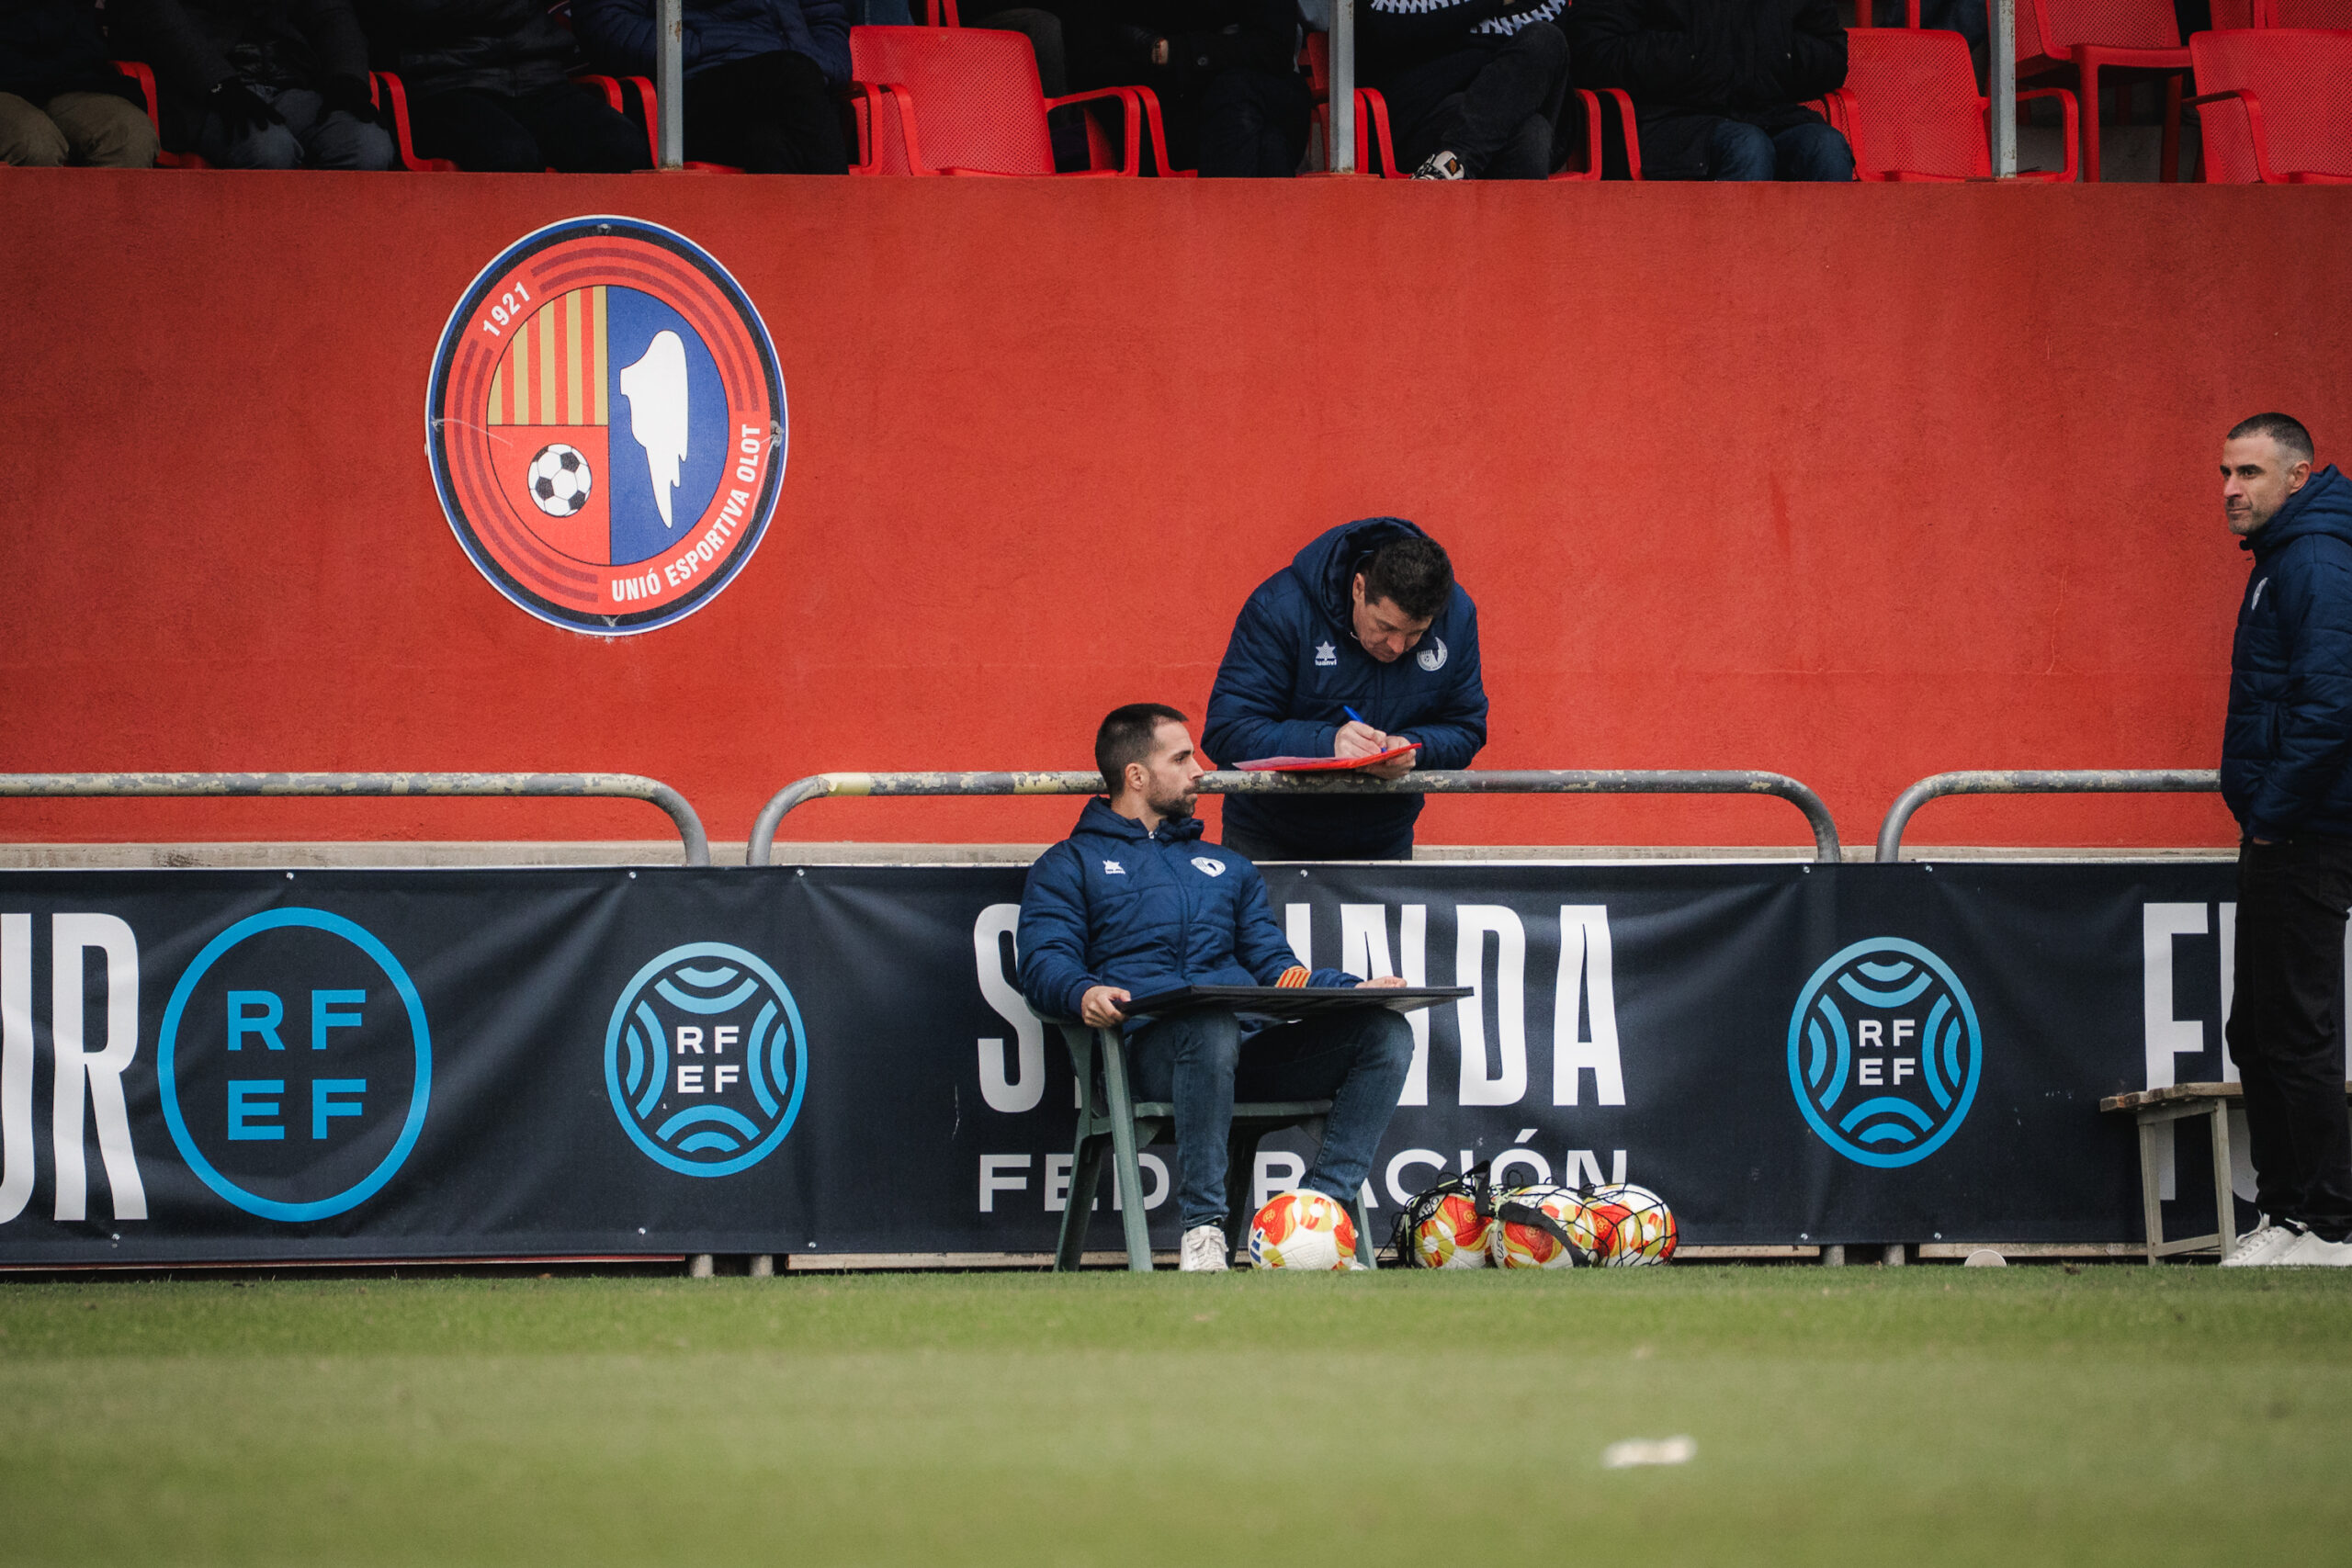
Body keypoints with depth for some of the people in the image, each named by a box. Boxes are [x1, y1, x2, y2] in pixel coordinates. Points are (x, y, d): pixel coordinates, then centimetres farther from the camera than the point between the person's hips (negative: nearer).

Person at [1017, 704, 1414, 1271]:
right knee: (1212, 1026, -42)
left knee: (1386, 1032, -19)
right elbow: (1044, 963, 3)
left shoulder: (1226, 867, 34)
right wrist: (1084, 992, -21)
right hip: (1148, 1047, -5)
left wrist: (1352, 988, 7)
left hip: (1248, 1048, 5)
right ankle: (1203, 1228, -37)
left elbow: (1276, 968, 27)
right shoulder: (1071, 865, 18)